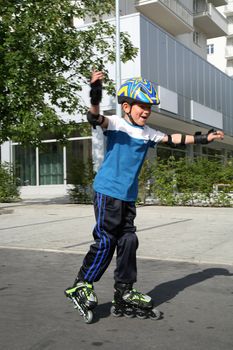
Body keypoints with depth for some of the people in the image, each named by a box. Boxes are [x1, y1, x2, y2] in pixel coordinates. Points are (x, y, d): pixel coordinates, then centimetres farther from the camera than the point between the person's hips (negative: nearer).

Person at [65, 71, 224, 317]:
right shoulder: (115, 124, -8)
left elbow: (173, 139, 19)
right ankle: (81, 284, 13)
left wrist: (203, 138, 22)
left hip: (128, 196, 7)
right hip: (107, 191, -7)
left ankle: (124, 291, 23)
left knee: (128, 240, 10)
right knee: (106, 241, -6)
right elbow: (96, 120, -28)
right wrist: (95, 98, -48)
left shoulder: (148, 134, 10)